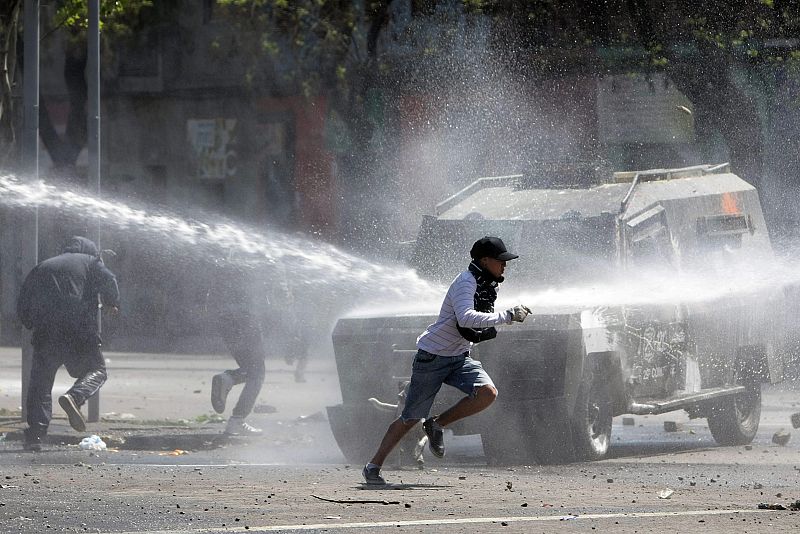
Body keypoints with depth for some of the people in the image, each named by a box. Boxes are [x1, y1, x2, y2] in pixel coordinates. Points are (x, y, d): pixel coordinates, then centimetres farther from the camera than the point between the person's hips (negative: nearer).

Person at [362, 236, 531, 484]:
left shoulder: (489, 286, 8)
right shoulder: (465, 283, -19)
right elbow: (466, 318, -38)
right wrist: (506, 316, -37)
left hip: (459, 358, 7)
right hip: (432, 357, -7)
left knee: (488, 393, -19)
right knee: (411, 417, -2)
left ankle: (437, 425, 0)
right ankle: (373, 466, 13)